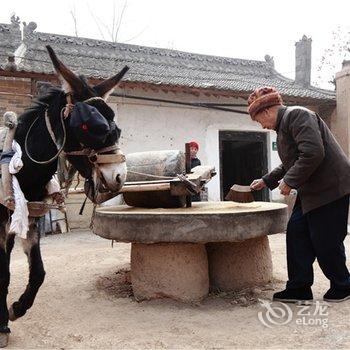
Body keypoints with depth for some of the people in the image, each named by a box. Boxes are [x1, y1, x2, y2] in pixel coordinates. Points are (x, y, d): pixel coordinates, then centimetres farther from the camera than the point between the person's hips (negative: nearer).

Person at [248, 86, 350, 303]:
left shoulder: (296, 115, -14)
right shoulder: (284, 124, 17)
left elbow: (313, 153, -26)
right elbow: (290, 164, 27)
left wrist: (289, 181, -18)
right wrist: (266, 181, 24)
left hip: (330, 188, -10)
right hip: (311, 191, 10)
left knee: (326, 242, 0)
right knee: (296, 234, 6)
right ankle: (299, 288, 13)